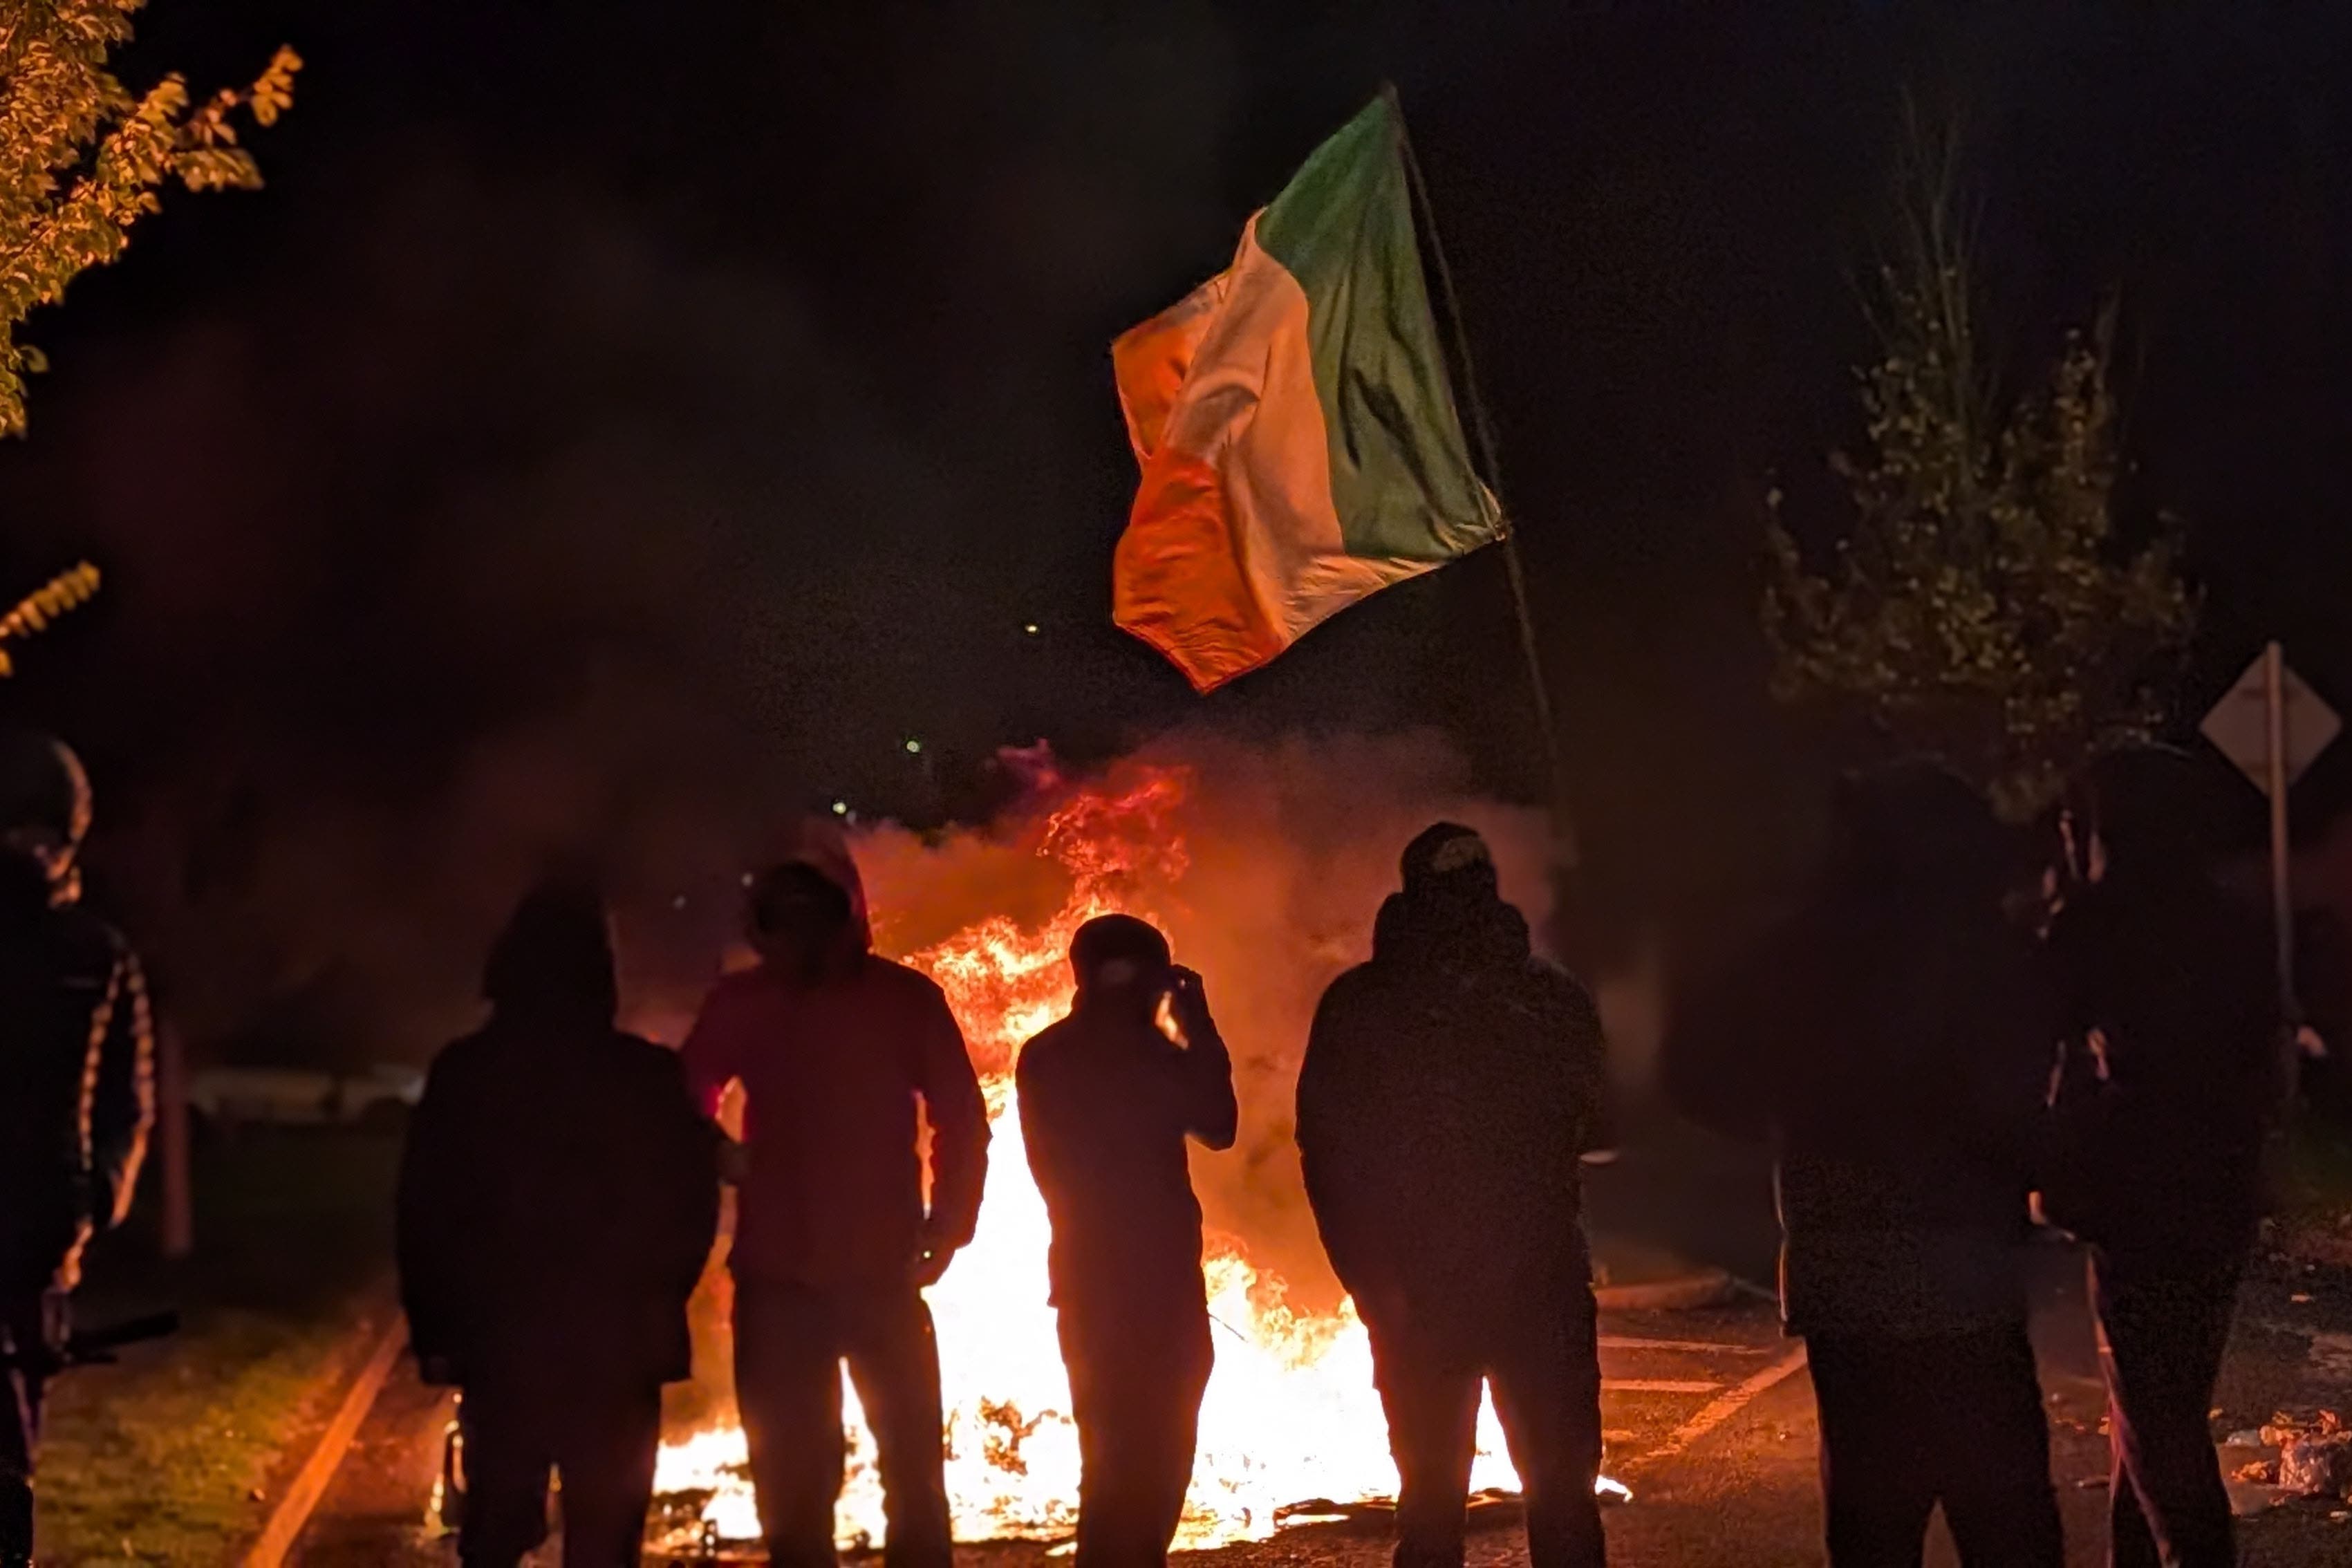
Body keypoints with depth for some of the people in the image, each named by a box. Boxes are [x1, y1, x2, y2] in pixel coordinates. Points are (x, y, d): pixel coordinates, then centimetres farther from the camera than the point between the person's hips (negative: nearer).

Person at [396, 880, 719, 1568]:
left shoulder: (462, 1074, -3)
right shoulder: (652, 1077, -7)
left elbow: (424, 1215, -1)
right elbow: (692, 1206, -2)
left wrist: (435, 1331, 7)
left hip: (498, 1343, 2)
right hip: (618, 1347, -2)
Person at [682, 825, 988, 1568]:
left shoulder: (905, 999, -1)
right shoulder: (740, 1004, 3)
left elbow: (961, 1122, 3)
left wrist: (945, 1230, -4)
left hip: (884, 1274, -1)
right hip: (776, 1279, 1)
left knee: (914, 1475, 5)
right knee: (792, 1483, 7)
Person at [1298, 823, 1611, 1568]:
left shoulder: (1549, 997, 6)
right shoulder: (1362, 1007, 1)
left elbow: (1587, 1123, 11)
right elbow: (1330, 1147, -2)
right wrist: (1374, 1277, -10)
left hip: (1541, 1283, 1)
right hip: (1420, 1294, -1)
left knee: (1563, 1482, 2)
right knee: (1432, 1487, 7)